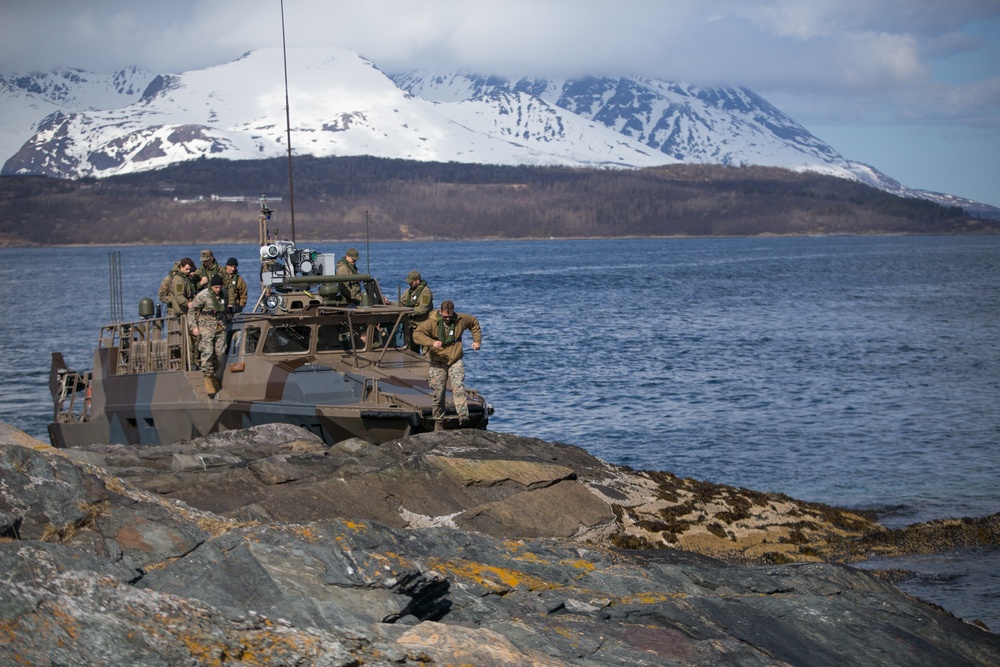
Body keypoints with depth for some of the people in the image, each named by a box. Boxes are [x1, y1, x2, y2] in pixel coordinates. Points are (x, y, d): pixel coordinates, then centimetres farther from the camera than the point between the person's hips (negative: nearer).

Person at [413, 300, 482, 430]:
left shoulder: (461, 319, 1)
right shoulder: (432, 322, -10)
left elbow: (474, 323, 22)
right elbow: (417, 333, -21)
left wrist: (477, 341, 13)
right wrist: (432, 342, -35)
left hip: (455, 362, 1)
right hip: (438, 363, -1)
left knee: (458, 388, -20)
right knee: (438, 394, 1)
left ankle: (463, 416, -31)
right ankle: (438, 421, 15)